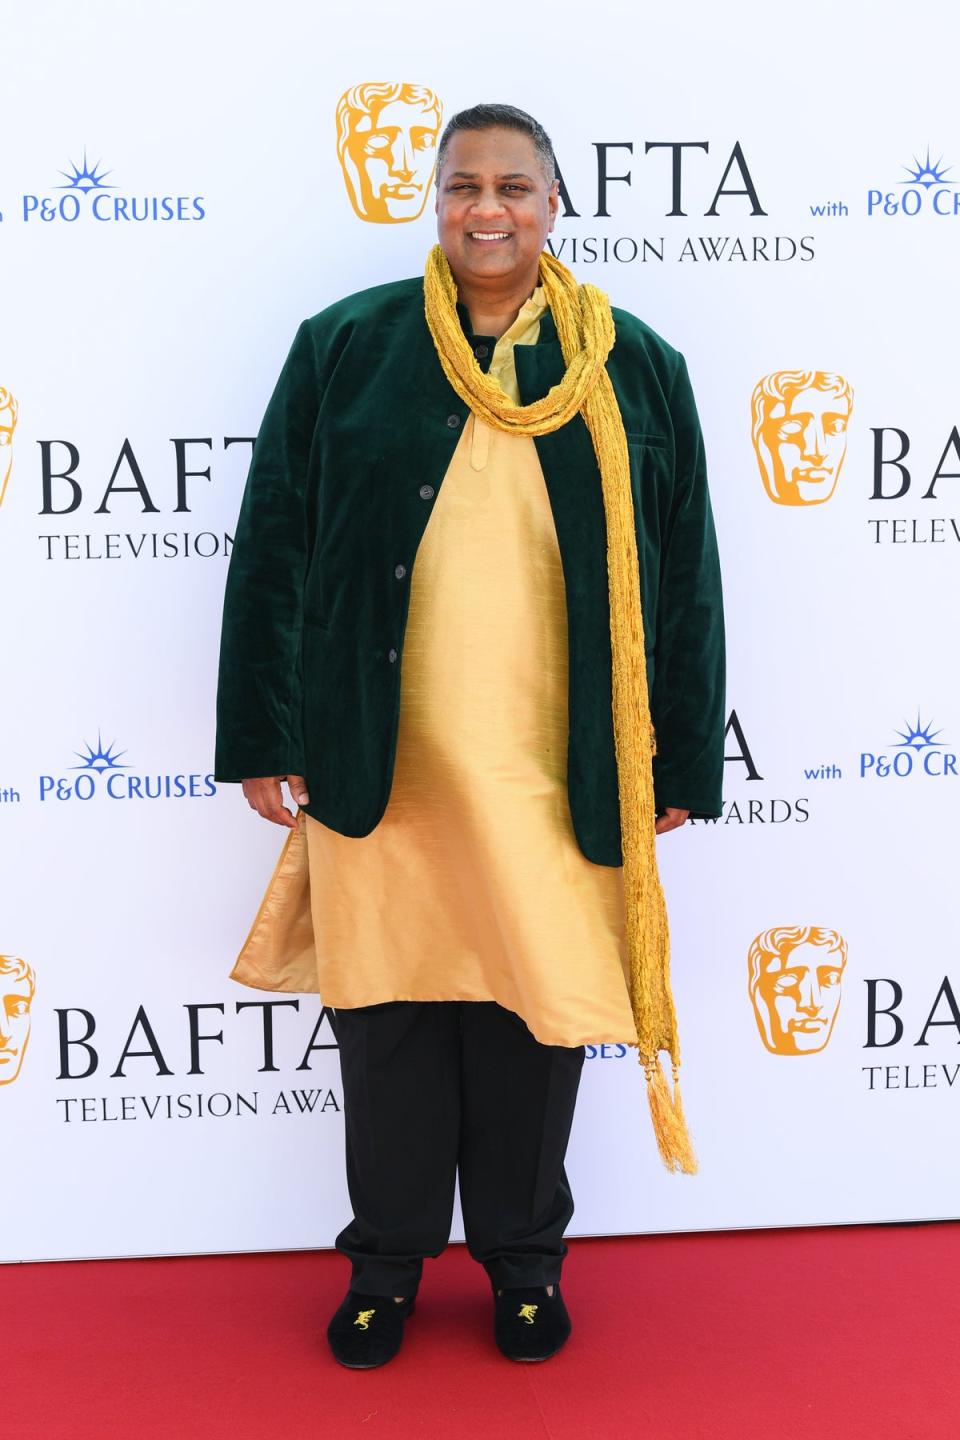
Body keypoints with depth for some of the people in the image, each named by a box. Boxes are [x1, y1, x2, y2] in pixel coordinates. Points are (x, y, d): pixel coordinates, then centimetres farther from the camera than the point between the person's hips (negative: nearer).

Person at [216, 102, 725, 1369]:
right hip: (380, 765, 0)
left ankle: (524, 1254, 33)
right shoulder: (343, 349, 2)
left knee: (537, 1017, 10)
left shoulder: (635, 369, 4)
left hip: (560, 777, 0)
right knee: (386, 1014, 10)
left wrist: (682, 762, 4)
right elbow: (272, 551, 3)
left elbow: (684, 578, 6)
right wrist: (263, 737, 0)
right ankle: (387, 1258, 31)